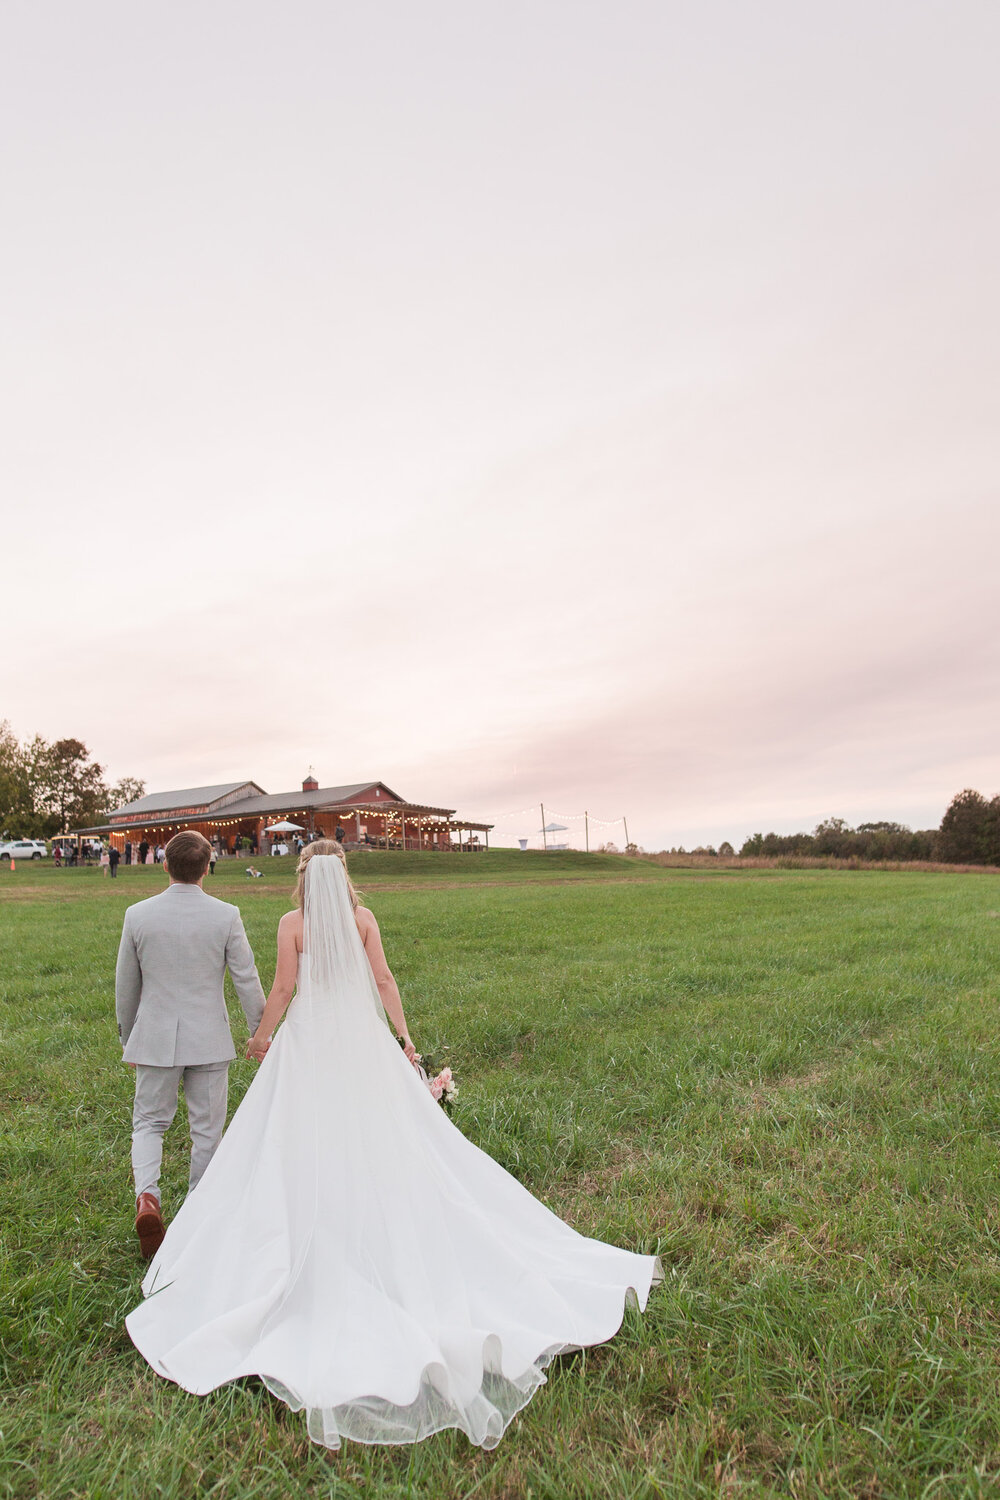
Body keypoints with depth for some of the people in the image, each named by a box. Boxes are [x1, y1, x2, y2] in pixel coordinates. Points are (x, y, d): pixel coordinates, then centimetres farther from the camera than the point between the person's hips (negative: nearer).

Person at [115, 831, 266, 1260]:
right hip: (209, 1039, -1)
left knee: (149, 1122, 17)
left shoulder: (138, 915, -6)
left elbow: (125, 986, 3)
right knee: (206, 1128, 14)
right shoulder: (226, 915, -12)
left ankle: (146, 1194, -5)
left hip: (155, 1037, 1)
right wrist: (259, 1030, 7)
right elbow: (246, 978, -7)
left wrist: (127, 1038, 17)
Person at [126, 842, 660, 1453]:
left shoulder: (293, 923, -7)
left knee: (309, 1151, 10)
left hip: (309, 1042, -2)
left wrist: (261, 1036, 11)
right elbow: (383, 979, -3)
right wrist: (405, 1037, 4)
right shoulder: (363, 916, -2)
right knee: (384, 1144, 12)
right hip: (362, 1038, 2)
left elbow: (284, 988, -5)